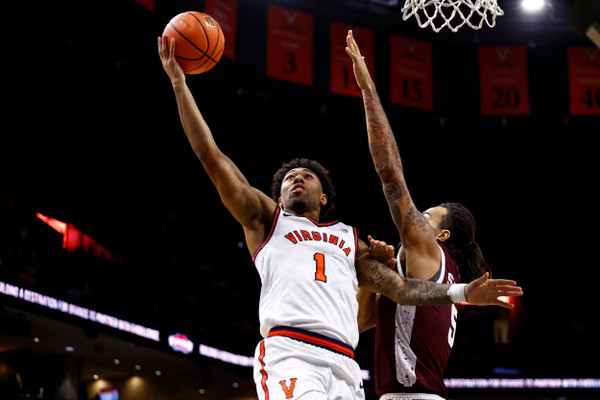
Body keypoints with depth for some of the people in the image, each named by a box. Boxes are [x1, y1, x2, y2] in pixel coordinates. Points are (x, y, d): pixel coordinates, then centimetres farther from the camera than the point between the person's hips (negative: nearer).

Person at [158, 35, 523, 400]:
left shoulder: (349, 238, 33)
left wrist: (462, 293, 14)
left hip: (343, 368, 5)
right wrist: (179, 83, 14)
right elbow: (212, 157, 17)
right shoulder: (266, 218, 23)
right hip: (289, 353, -4)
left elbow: (399, 288, 27)